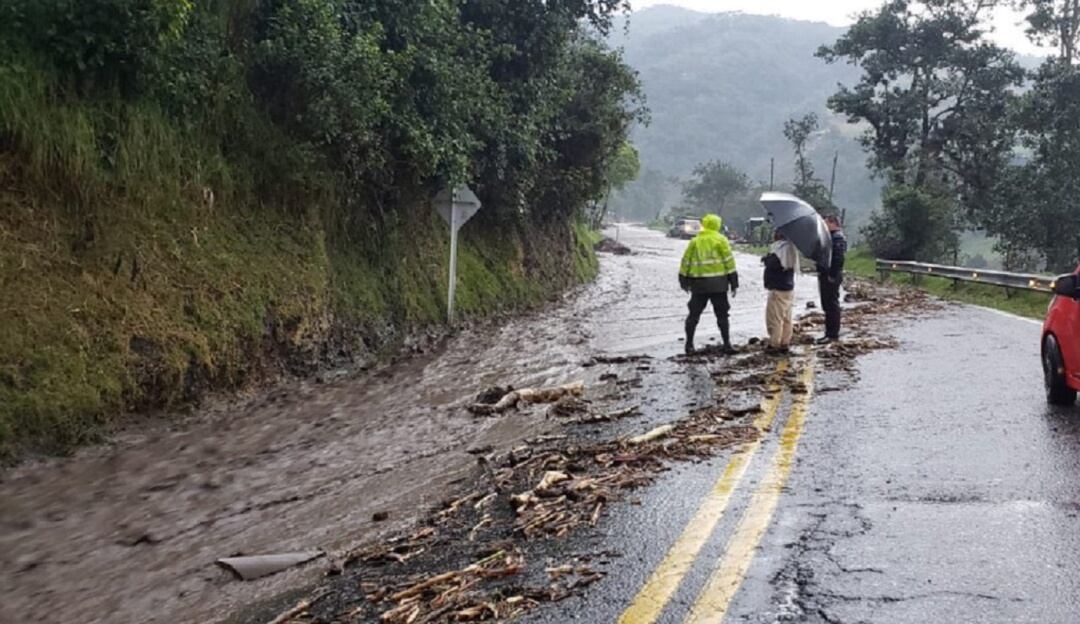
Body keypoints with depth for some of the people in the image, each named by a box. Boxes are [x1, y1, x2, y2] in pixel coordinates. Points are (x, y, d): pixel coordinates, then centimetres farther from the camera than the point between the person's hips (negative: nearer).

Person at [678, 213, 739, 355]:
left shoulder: (694, 241, 8)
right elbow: (729, 261, -3)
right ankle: (727, 344, 1)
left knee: (694, 313, 10)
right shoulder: (721, 240, 0)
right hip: (718, 284, -2)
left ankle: (689, 344, 9)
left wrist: (684, 281, 18)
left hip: (699, 284, 2)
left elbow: (686, 262, 9)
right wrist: (734, 282, 0)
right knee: (722, 314, 5)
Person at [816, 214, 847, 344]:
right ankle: (830, 333, 21)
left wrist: (832, 276, -22)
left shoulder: (838, 239, -15)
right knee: (827, 305, 14)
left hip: (831, 277, -10)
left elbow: (838, 259, -22)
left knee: (832, 305, -5)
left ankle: (832, 334, -1)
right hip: (824, 275, 10)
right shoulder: (828, 236, 16)